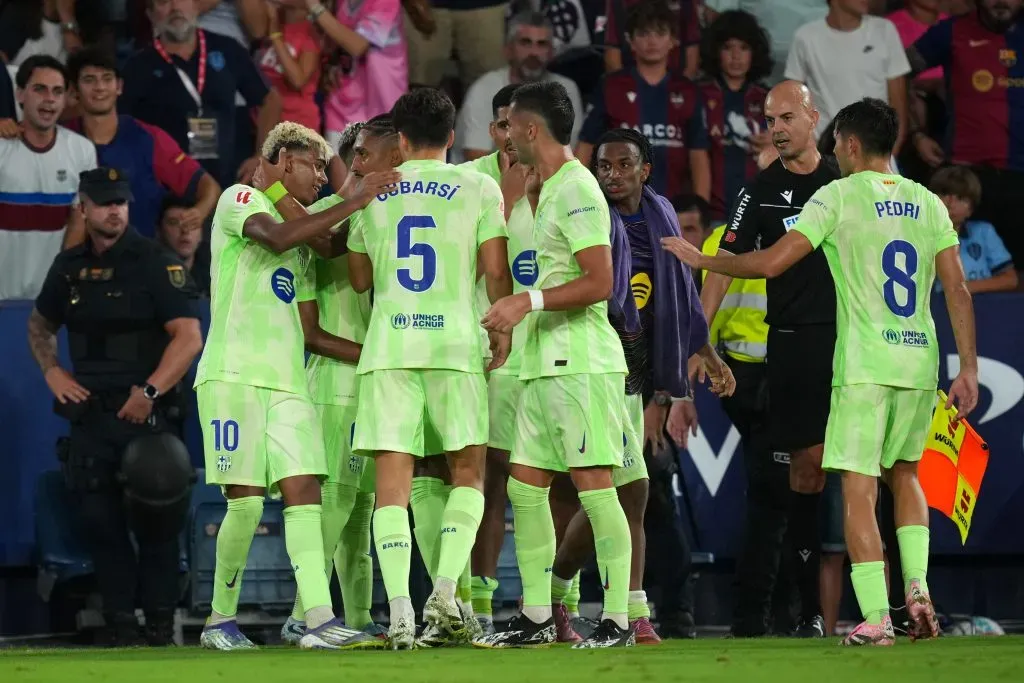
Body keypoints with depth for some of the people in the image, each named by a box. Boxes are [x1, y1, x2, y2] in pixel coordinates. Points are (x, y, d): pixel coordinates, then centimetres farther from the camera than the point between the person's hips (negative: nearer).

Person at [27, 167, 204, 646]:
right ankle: (120, 622, 10)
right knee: (99, 520, 3)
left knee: (154, 521, -2)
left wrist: (150, 392, -22)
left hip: (147, 414, -5)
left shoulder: (155, 264, -7)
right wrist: (51, 372, 10)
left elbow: (189, 338, -15)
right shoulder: (70, 267, 10)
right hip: (90, 413, 5)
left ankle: (160, 624, 5)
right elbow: (41, 325, 28)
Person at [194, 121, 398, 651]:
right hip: (234, 375, -7)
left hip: (287, 381, 7)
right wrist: (352, 203, -22)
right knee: (246, 501, -7)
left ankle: (319, 619, -14)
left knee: (304, 491, -6)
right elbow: (277, 238, -21)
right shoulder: (240, 200, -2)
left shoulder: (301, 224, 23)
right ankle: (221, 619, 7)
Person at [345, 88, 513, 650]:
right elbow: (495, 271, -1)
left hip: (388, 345, 1)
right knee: (468, 472, 11)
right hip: (456, 343, -1)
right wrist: (504, 329, 14)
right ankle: (445, 594, -7)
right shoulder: (478, 187, 3)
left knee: (392, 479, -1)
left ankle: (400, 611, -12)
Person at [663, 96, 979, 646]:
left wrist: (700, 259, 5)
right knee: (904, 473, 23)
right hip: (921, 363, 5)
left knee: (858, 488, -2)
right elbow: (957, 289, 6)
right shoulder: (928, 203, 10)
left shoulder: (839, 196, -4)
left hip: (864, 367, -5)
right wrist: (968, 370, 9)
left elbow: (771, 262, -8)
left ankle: (876, 618, -9)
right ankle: (917, 588, 6)